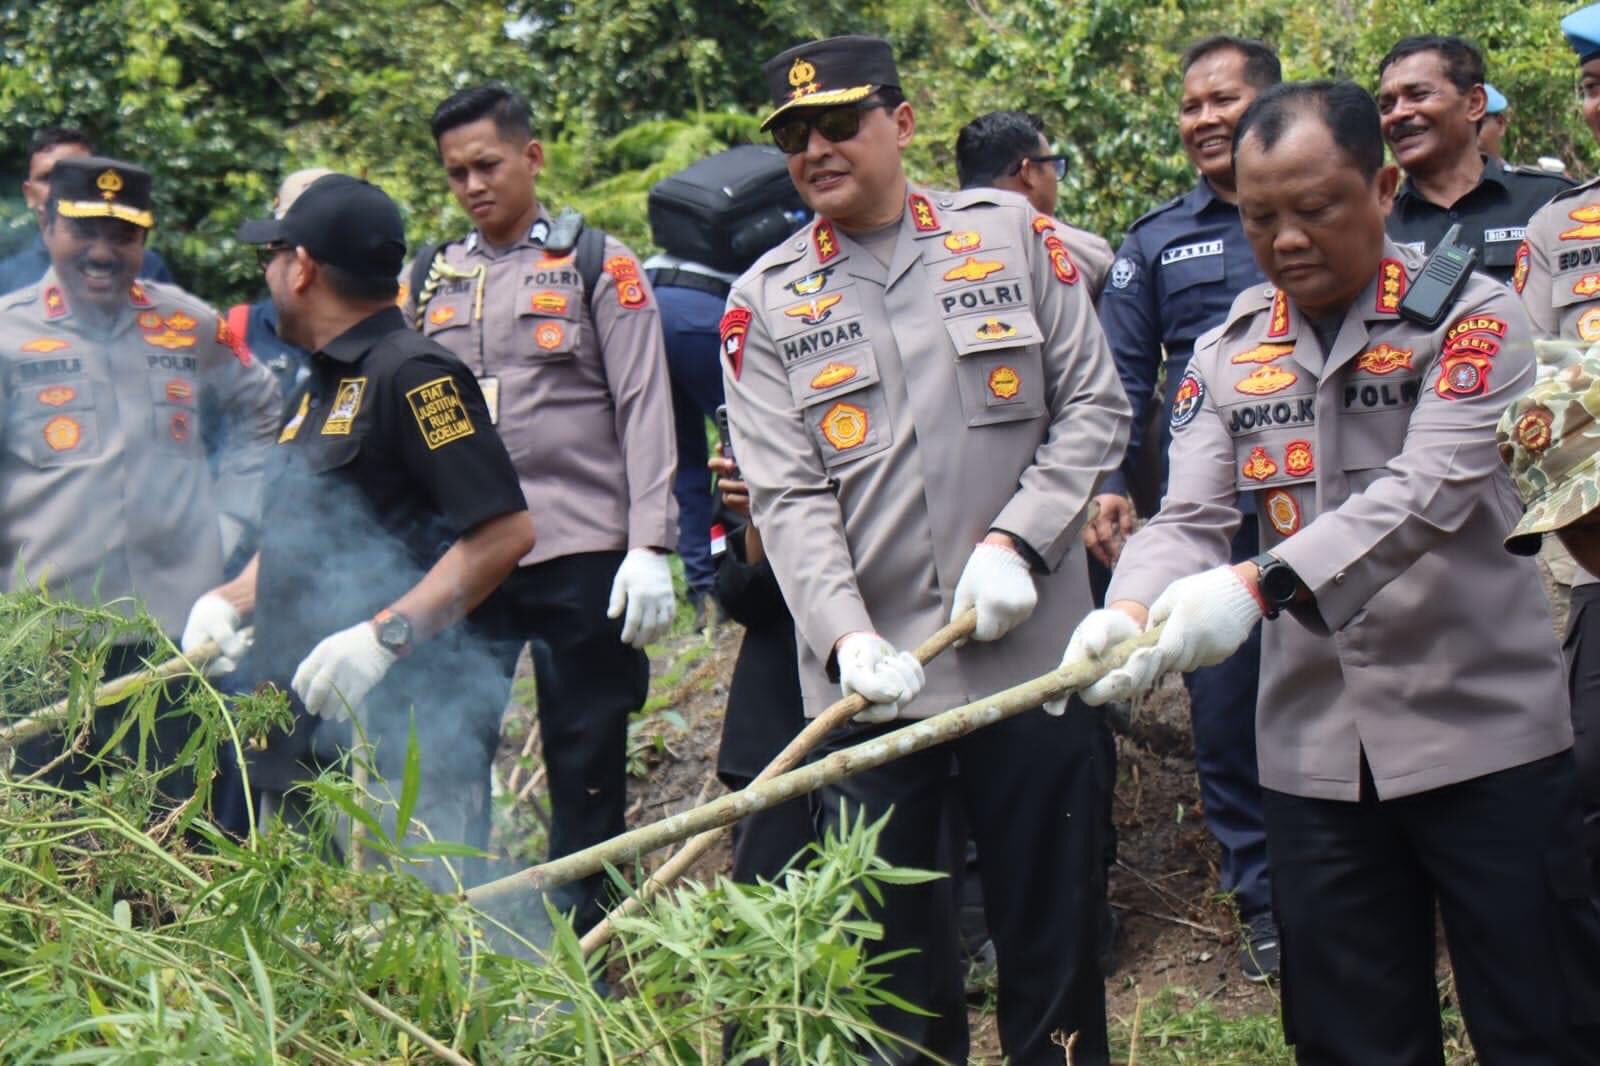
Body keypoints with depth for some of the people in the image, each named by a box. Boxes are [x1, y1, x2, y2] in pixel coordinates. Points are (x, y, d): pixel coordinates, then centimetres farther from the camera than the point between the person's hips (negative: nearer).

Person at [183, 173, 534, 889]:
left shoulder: (412, 373, -11)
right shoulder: (323, 386, 20)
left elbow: (505, 532, -18)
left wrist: (383, 635, -24)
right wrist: (227, 600, 11)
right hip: (301, 737, 10)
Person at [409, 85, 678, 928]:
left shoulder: (600, 266, 2)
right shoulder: (431, 280, 14)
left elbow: (644, 410, -3)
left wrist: (650, 547, -11)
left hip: (579, 551, -3)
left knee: (586, 761, 4)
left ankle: (579, 942, 15)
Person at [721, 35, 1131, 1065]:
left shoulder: (1014, 234, 4)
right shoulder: (767, 303, 4)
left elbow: (1095, 407, 4)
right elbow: (790, 496, -4)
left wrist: (1015, 543, -10)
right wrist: (846, 637, -20)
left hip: (1031, 654, 0)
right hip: (871, 673, 0)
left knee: (1055, 941, 9)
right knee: (886, 952, 6)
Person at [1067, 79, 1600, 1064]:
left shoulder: (1470, 317, -6)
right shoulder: (1226, 357, 9)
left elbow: (1432, 489, -21)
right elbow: (1190, 519, 0)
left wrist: (1262, 585, -34)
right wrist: (1132, 608, -24)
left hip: (1482, 732, -4)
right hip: (1315, 752, 4)